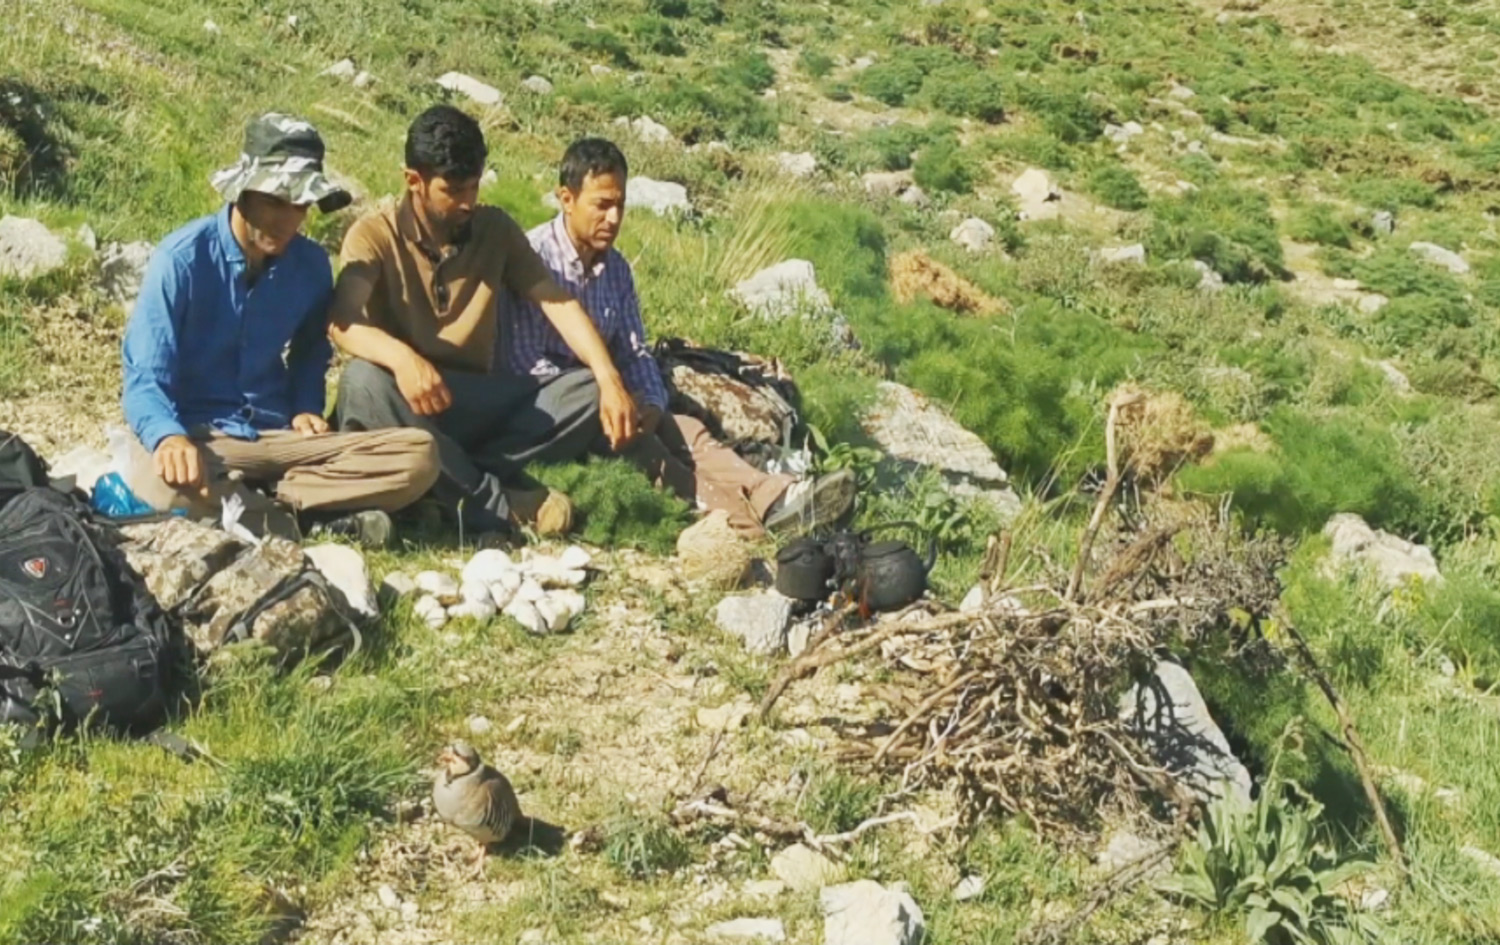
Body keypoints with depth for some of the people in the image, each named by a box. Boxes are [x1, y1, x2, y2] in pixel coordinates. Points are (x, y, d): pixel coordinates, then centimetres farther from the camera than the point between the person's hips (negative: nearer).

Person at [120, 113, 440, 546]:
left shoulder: (312, 264, 3)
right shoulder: (182, 259, -11)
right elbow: (145, 381, -13)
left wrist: (306, 408, 2)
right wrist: (170, 438, -35)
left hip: (278, 437, 4)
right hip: (198, 435, -4)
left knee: (419, 454, -18)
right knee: (164, 478, -43)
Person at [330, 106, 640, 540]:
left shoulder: (496, 230, 7)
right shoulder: (374, 236, -5)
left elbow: (558, 304, -2)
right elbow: (344, 323, -23)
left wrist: (611, 380, -19)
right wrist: (401, 357, -45)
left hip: (476, 402, 4)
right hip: (406, 405, -3)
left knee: (588, 390, -16)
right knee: (362, 380, -37)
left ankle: (458, 483, -29)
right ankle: (498, 502, -32)